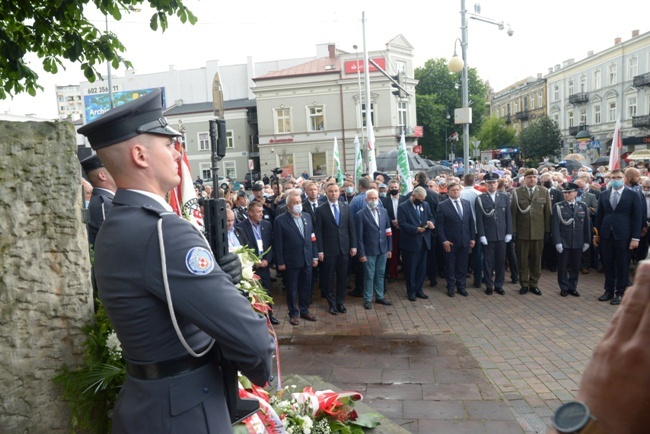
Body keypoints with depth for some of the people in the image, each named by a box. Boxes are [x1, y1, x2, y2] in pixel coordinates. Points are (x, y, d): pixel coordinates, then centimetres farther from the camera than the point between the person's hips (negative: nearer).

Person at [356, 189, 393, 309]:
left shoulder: (383, 211, 5)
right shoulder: (361, 214, -9)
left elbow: (388, 231, 8)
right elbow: (359, 236, -9)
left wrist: (389, 248, 5)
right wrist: (362, 253, -11)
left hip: (383, 249, 4)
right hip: (369, 250, -4)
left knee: (380, 274, 14)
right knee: (369, 276, 5)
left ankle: (379, 297, 28)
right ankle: (368, 299, 18)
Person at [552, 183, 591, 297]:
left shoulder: (583, 206, 6)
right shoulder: (558, 206, -2)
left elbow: (587, 225, 7)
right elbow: (556, 226, -7)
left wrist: (586, 241, 4)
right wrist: (557, 242, -13)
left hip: (578, 242, 2)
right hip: (563, 242, -2)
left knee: (575, 267, 10)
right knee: (563, 266, 5)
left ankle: (573, 287, 23)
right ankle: (564, 288, 17)